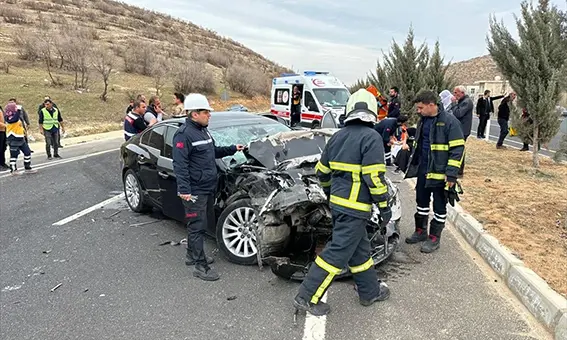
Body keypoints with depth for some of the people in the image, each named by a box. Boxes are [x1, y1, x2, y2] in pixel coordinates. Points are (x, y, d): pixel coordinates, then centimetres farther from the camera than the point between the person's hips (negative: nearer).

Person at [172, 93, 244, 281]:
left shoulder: (203, 131, 14)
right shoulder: (184, 134, -16)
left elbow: (213, 152, 27)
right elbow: (180, 164, -21)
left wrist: (232, 149, 19)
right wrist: (184, 189, -26)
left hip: (208, 188, 9)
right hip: (195, 191, -9)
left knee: (198, 224, 20)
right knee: (197, 226, -3)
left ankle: (192, 255, 36)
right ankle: (200, 266, 5)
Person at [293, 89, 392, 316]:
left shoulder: (338, 137, 10)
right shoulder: (371, 137, -12)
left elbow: (322, 171, 16)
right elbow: (374, 177, -19)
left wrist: (330, 193, 31)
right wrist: (384, 206, -9)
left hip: (337, 203, 8)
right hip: (355, 208, -8)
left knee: (359, 249, 20)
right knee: (338, 253, -2)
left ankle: (370, 291, 34)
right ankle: (307, 297, 4)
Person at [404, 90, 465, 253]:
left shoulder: (450, 121, -16)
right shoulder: (423, 120, 8)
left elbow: (457, 149, -17)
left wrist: (451, 174, -20)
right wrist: (413, 164, 19)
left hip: (439, 172, -7)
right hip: (423, 170, 8)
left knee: (439, 206, 6)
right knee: (422, 202, 17)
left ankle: (435, 237, 18)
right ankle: (421, 231, 32)